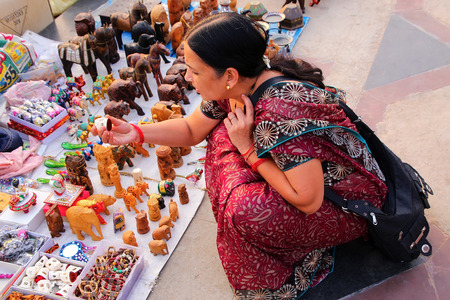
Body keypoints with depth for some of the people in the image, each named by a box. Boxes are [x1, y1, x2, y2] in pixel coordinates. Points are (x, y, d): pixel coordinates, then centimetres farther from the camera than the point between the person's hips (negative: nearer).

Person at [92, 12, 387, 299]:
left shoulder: (281, 109, -36)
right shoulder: (235, 88, -9)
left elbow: (308, 200, -32)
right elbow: (191, 130, 6)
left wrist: (248, 149, -26)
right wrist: (135, 132, -7)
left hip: (346, 203, -8)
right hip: (298, 171, 8)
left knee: (245, 208, -30)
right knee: (223, 136, 0)